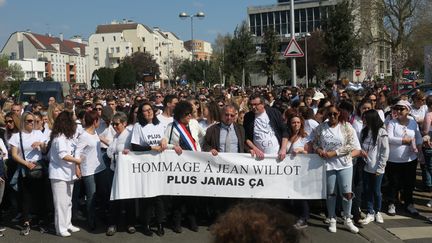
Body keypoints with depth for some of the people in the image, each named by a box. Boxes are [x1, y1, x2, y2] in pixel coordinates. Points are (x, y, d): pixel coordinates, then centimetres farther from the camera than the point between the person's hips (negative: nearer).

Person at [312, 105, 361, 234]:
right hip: (328, 164, 1)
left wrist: (333, 153, -15)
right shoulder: (320, 127, 0)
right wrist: (318, 149, -14)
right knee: (330, 193, 10)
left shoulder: (346, 126, -4)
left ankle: (347, 219, 21)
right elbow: (314, 142, 8)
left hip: (344, 164, -1)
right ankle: (332, 220, 25)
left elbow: (351, 145, -10)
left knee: (347, 193, 2)